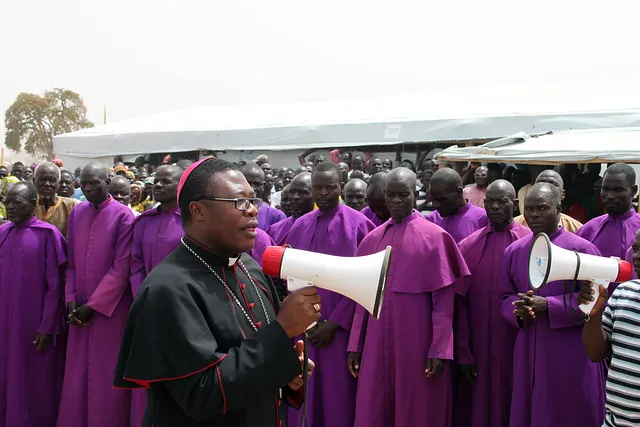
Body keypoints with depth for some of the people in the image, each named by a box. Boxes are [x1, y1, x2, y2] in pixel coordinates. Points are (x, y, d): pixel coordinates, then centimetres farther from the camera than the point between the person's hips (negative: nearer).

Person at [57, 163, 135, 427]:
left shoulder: (123, 216, -10)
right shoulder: (76, 213, 7)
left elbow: (121, 267, -13)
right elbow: (71, 262, 10)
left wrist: (93, 305, -12)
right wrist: (71, 300, 0)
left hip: (110, 309, -5)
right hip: (79, 309, 5)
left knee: (106, 376, 3)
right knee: (76, 375, 10)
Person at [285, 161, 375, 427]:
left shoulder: (357, 224, -6)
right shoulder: (300, 226, 7)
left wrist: (335, 322, -11)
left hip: (341, 327, -4)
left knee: (338, 395, 3)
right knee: (305, 393, 9)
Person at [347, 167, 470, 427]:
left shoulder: (433, 237, -5)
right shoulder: (373, 239, 8)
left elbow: (443, 300, -7)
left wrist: (439, 350, -12)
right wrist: (355, 345, 8)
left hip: (417, 341, -4)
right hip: (377, 341, 4)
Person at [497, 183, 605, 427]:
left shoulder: (580, 249, -8)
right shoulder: (514, 251, 6)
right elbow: (505, 296, 11)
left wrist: (547, 305, -18)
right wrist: (520, 310, -11)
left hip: (571, 354, -4)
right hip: (528, 353, 4)